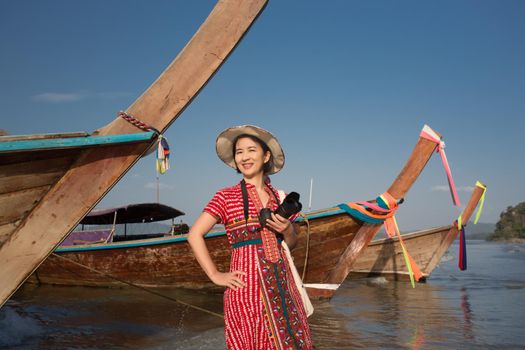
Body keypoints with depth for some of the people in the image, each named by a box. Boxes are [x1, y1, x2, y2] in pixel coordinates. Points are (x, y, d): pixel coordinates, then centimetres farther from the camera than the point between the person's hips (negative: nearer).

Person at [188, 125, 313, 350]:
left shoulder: (279, 198, 10)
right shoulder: (226, 197, -2)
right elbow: (195, 235, -4)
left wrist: (287, 231, -4)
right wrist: (215, 275, -7)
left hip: (282, 286, 4)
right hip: (247, 287, -4)